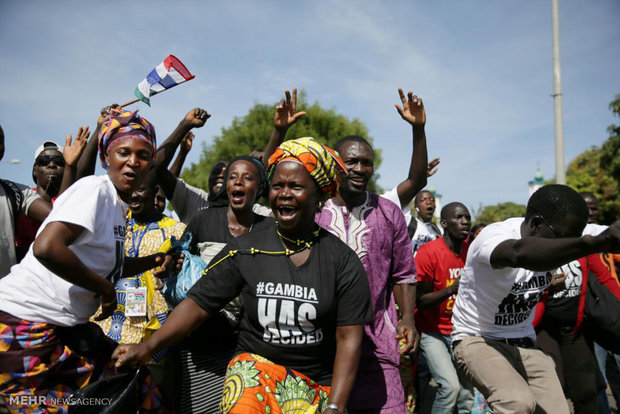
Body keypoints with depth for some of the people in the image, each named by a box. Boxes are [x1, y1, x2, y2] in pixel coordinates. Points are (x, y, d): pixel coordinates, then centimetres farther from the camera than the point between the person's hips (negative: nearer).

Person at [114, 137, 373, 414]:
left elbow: (348, 339, -4)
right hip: (255, 363, -1)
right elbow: (198, 303, 0)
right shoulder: (245, 250, 0)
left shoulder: (344, 262, -4)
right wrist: (149, 346, -12)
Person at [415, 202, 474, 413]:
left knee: (467, 394, 6)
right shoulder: (428, 252, -16)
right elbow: (421, 301, -16)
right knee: (450, 385, -21)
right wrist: (452, 288, -27)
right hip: (433, 332, -5)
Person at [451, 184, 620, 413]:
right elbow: (520, 253, -49)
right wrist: (598, 242, -62)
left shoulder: (551, 244, -3)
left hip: (525, 344, 7)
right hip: (478, 340, -7)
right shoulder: (493, 235, -26)